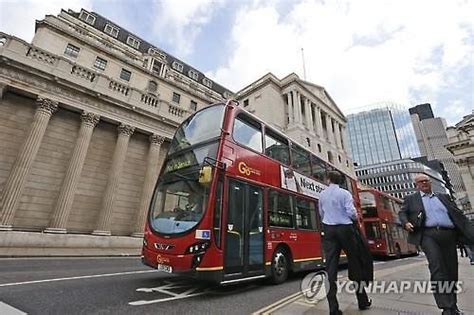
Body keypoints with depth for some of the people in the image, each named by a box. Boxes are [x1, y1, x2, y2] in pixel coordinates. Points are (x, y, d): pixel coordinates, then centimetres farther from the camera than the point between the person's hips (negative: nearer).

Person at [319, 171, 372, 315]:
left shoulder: (322, 195, 6)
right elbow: (351, 212, -11)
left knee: (331, 266, 1)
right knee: (354, 262, 14)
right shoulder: (345, 193, -4)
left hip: (328, 230, 2)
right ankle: (363, 301, 27)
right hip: (345, 229, -2)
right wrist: (355, 218, 10)